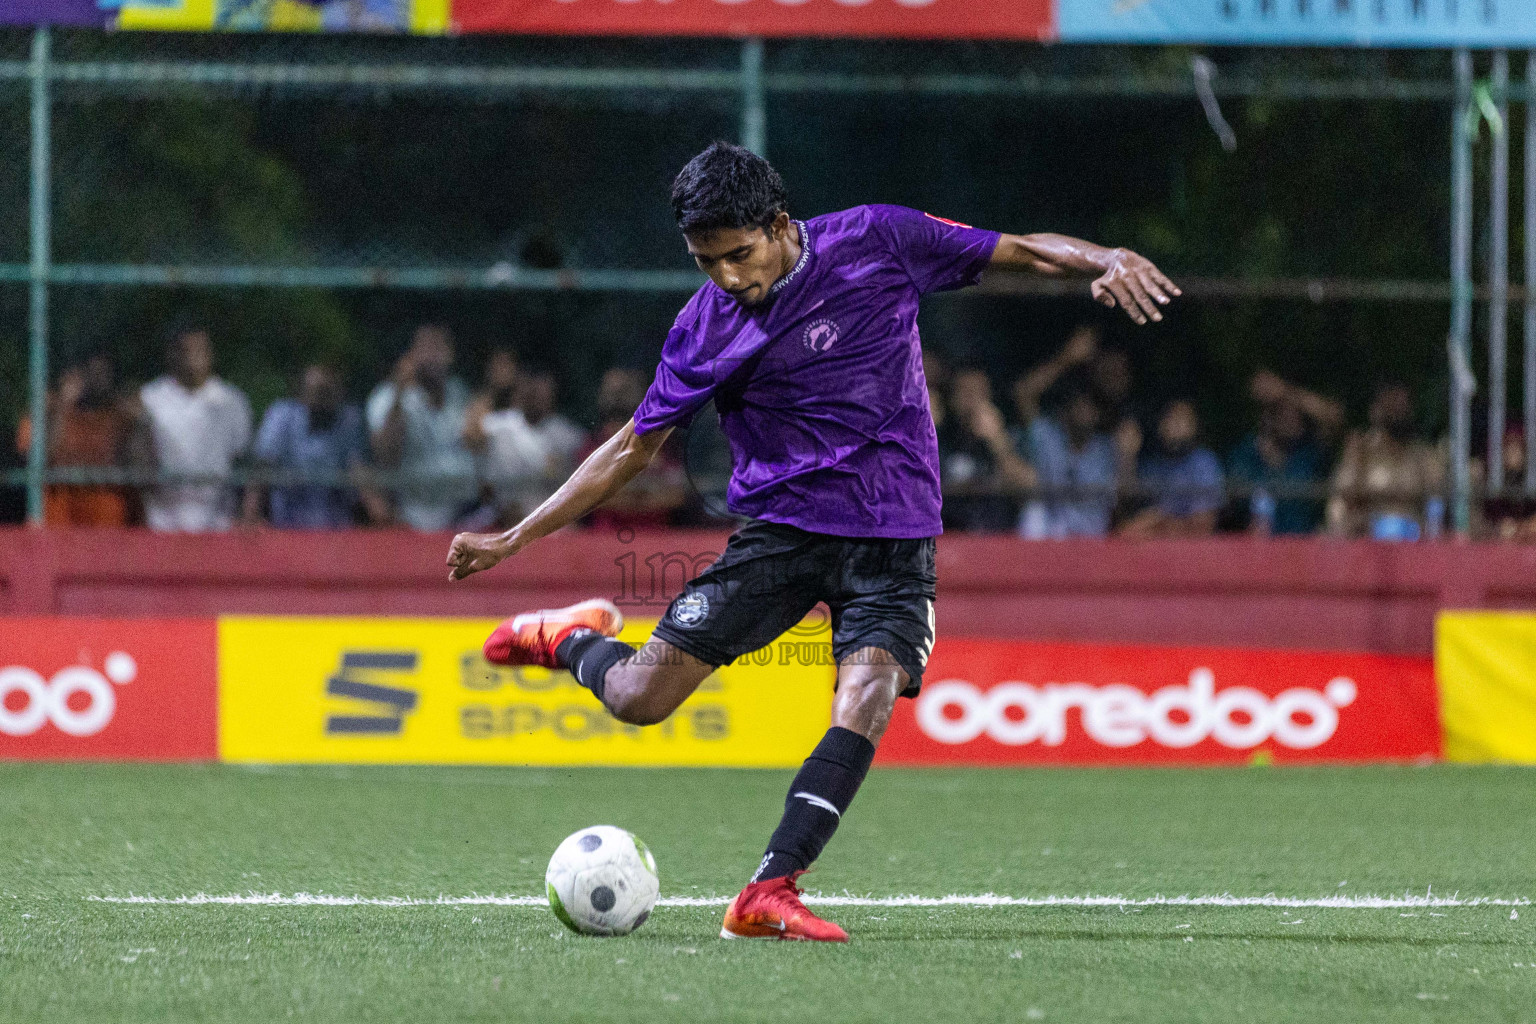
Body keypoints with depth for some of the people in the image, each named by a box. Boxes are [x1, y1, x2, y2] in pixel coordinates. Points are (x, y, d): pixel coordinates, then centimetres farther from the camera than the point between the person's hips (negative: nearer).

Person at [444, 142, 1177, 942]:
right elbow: (633, 447, 7)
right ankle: (575, 640, 26)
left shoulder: (877, 243, -6)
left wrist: (1103, 262, -20)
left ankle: (769, 892, -25)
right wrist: (515, 539, 4)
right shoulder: (706, 325, -2)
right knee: (639, 698, -8)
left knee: (866, 697, -26)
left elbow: (1022, 252, 0)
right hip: (782, 527, 1)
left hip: (894, 537, -1)